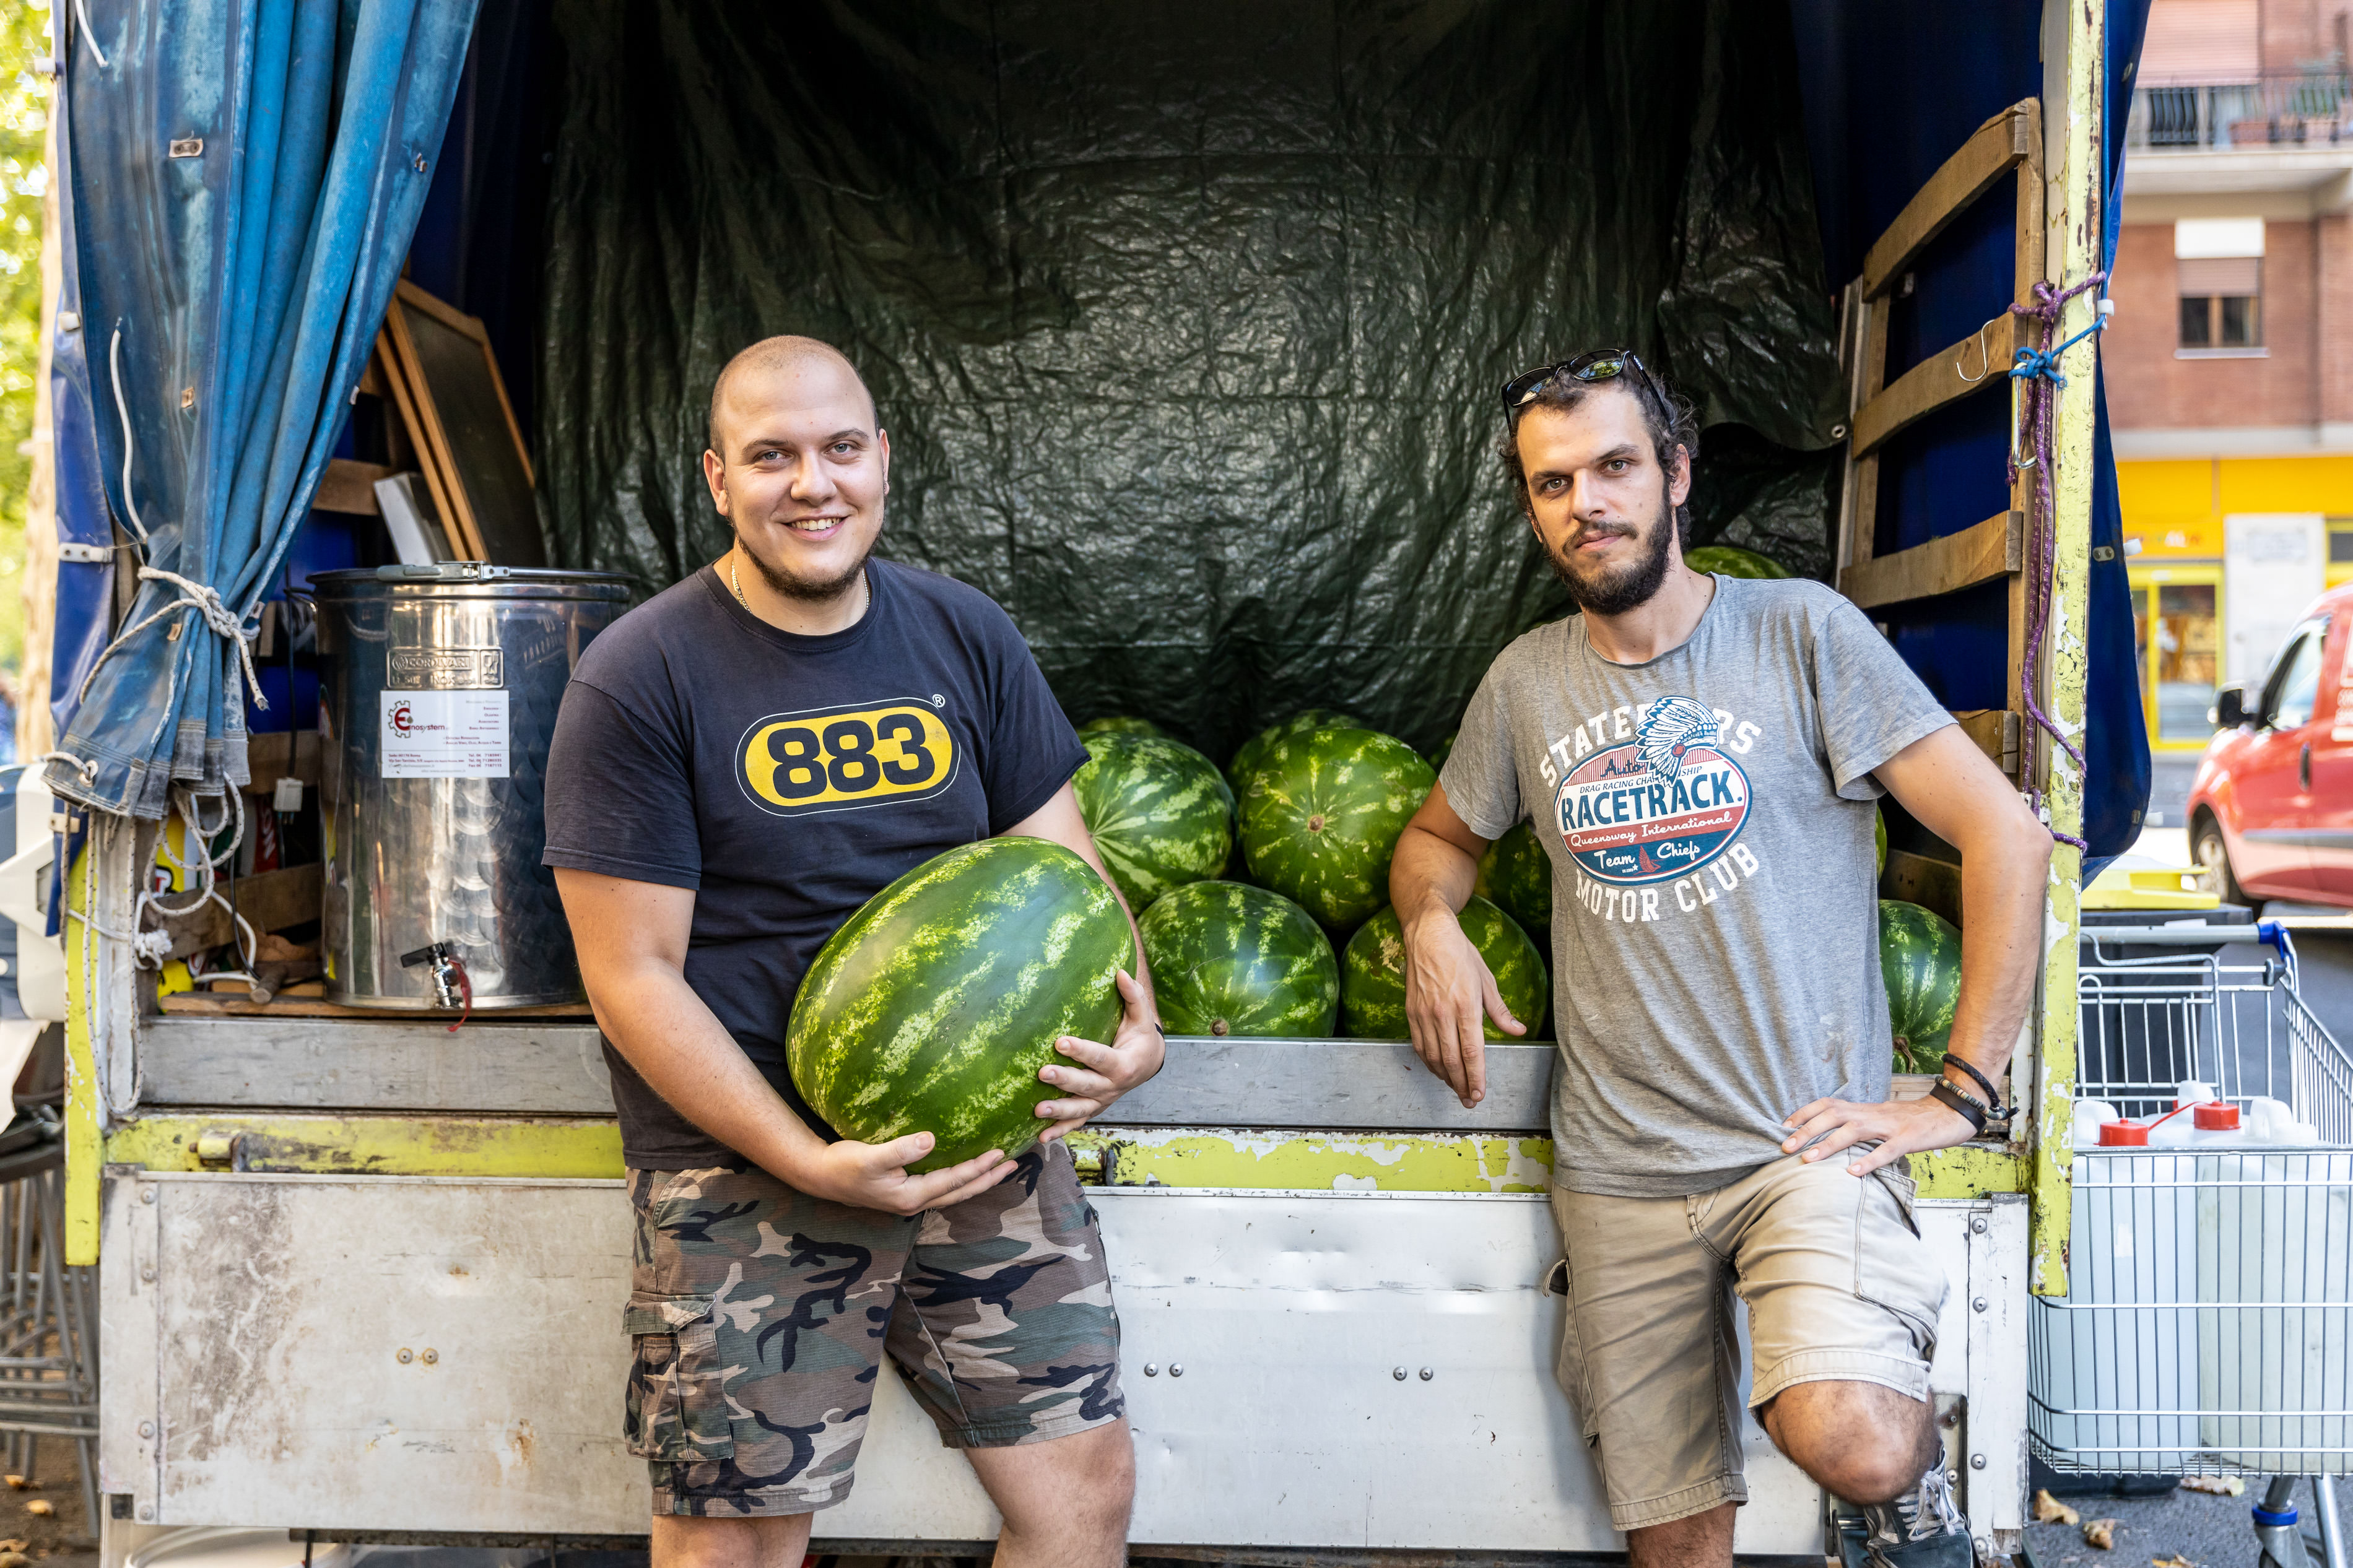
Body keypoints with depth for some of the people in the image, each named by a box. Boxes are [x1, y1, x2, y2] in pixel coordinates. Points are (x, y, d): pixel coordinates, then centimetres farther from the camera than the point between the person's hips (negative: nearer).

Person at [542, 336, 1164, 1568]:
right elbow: (632, 980, -10)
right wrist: (815, 1164, -19)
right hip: (746, 1164, -3)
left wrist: (1131, 1022, -12)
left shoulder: (965, 635, 6)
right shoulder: (640, 679, -7)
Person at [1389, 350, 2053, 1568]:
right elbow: (1439, 835, 25)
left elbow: (2005, 834, -4)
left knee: (1849, 1443, -28)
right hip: (1618, 1176, 4)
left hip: (1806, 1144, -3)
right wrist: (1431, 921, 1)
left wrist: (1961, 1095, -8)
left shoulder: (1800, 632, -3)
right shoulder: (1525, 682, 9)